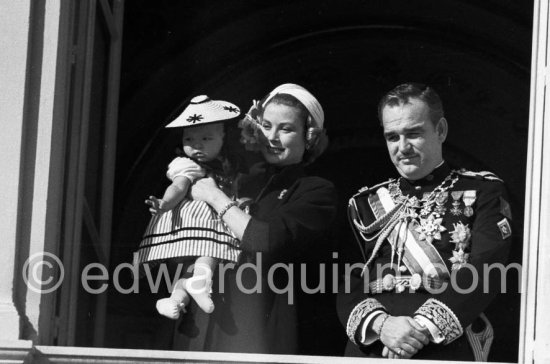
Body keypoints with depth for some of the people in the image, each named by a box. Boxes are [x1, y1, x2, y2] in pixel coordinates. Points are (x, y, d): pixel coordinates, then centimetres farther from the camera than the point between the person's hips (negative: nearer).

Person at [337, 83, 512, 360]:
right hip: (368, 352, 2)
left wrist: (423, 328, -17)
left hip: (447, 349, -2)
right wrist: (381, 324, -13)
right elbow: (346, 286, 6)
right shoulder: (365, 203, 15)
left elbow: (483, 272, -7)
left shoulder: (483, 191, 7)